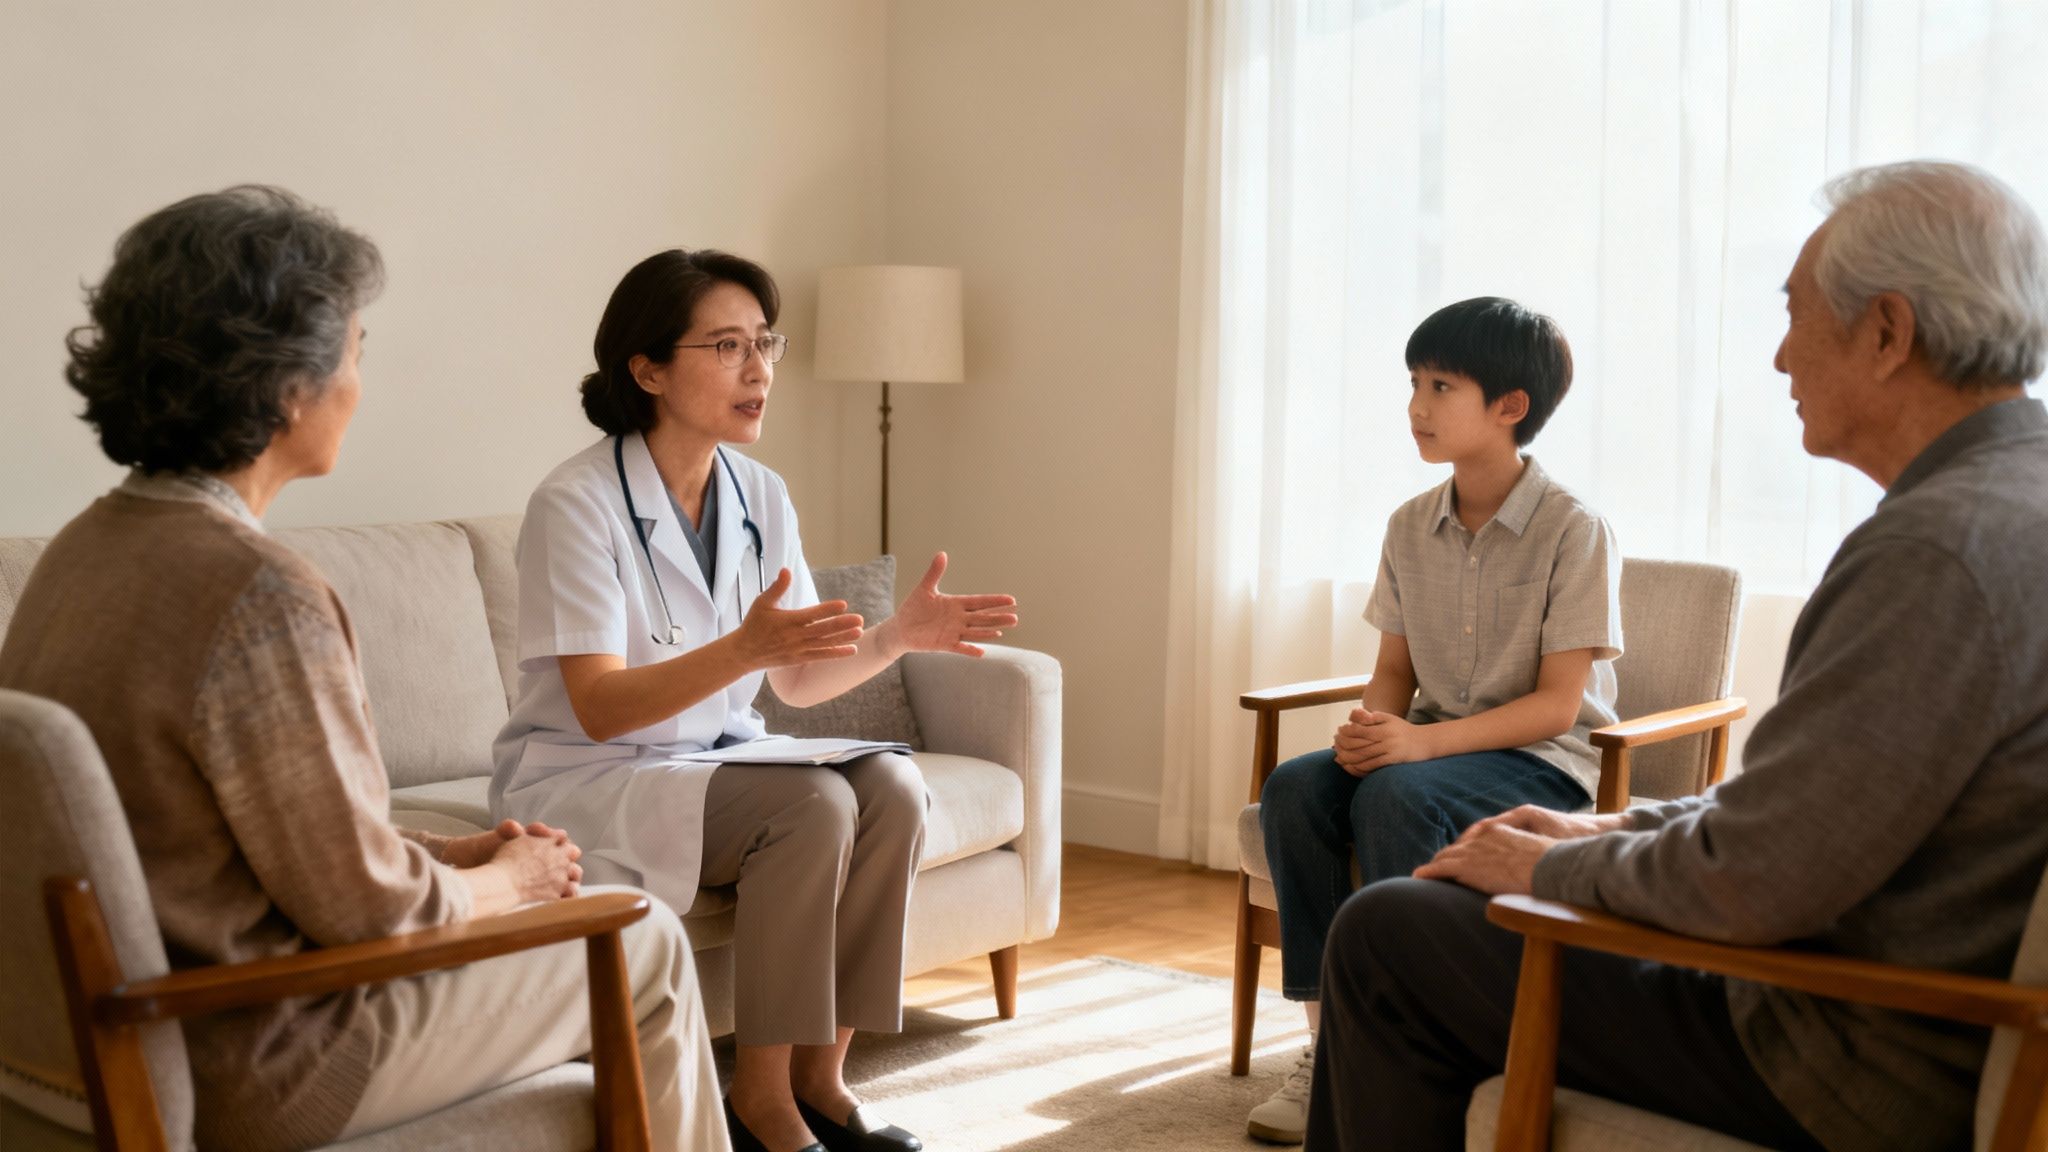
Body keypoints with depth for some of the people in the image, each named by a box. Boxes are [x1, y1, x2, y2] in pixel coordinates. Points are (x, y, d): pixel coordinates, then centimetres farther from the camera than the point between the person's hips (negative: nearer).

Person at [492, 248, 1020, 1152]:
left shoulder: (761, 499, 3)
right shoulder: (577, 503, -17)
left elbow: (798, 682, 7)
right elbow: (599, 709, -23)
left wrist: (897, 636, -11)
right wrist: (744, 647, -37)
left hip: (716, 757, 7)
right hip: (583, 780, -6)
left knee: (890, 784, -20)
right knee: (811, 804, -29)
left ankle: (819, 1077, -8)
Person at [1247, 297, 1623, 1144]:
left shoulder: (1574, 530, -12)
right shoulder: (1411, 527, 6)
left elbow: (1557, 702, -15)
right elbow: (1394, 670, 10)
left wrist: (1422, 740, -27)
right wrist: (1370, 726, -14)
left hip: (1543, 760, -6)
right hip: (1431, 745, 6)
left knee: (1394, 798, -34)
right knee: (1293, 787, -22)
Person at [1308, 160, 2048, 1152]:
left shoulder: (1942, 545, -26)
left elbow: (1750, 883, -26)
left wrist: (1553, 867, -8)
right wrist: (1613, 829, 10)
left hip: (1853, 1068, -10)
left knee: (1386, 938, -3)